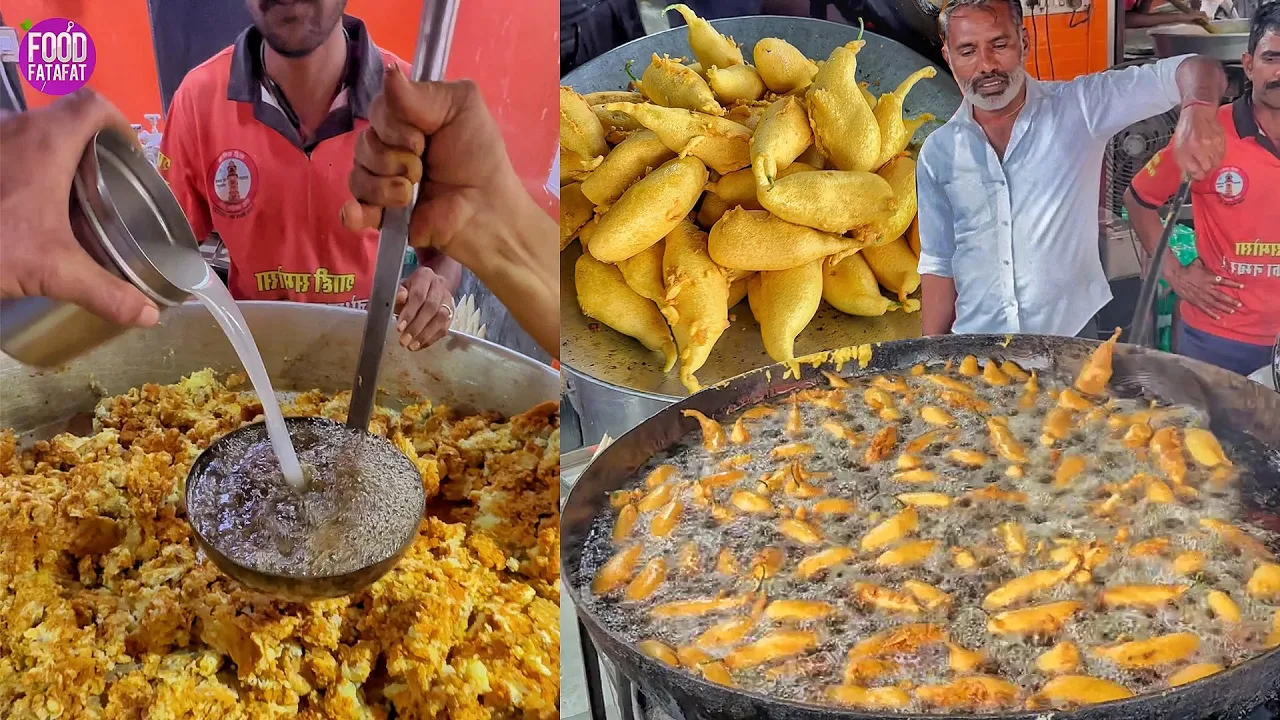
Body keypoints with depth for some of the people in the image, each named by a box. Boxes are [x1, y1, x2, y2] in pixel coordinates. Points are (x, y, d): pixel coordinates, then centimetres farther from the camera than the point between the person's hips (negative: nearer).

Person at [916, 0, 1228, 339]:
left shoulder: (1079, 107, -6)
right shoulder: (939, 153, 1)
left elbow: (1199, 70, -12)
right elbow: (939, 265, 7)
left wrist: (1197, 109, -35)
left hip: (1071, 337, -2)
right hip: (975, 350, 2)